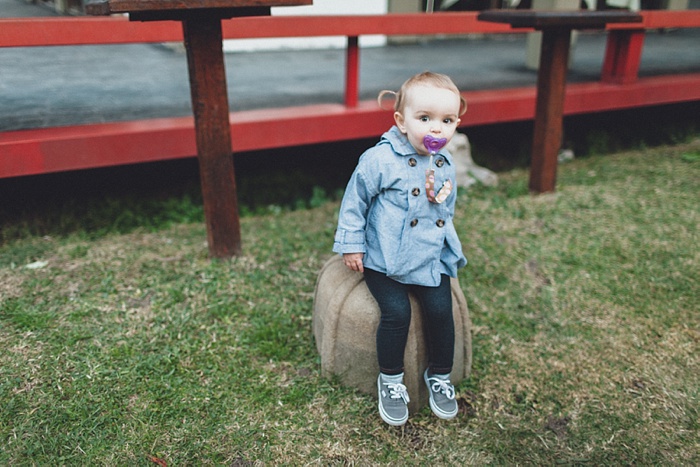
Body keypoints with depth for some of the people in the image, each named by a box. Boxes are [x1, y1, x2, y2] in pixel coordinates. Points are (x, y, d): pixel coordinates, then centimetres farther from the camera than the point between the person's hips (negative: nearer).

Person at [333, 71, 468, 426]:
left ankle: (439, 376, 19)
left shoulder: (445, 165, 4)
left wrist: (439, 199, -2)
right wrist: (351, 243, -4)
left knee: (440, 310, -6)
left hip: (432, 258, 5)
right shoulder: (380, 160, -15)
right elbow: (355, 201, -5)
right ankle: (390, 380, 8)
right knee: (396, 312, -17)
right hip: (384, 258, -4)